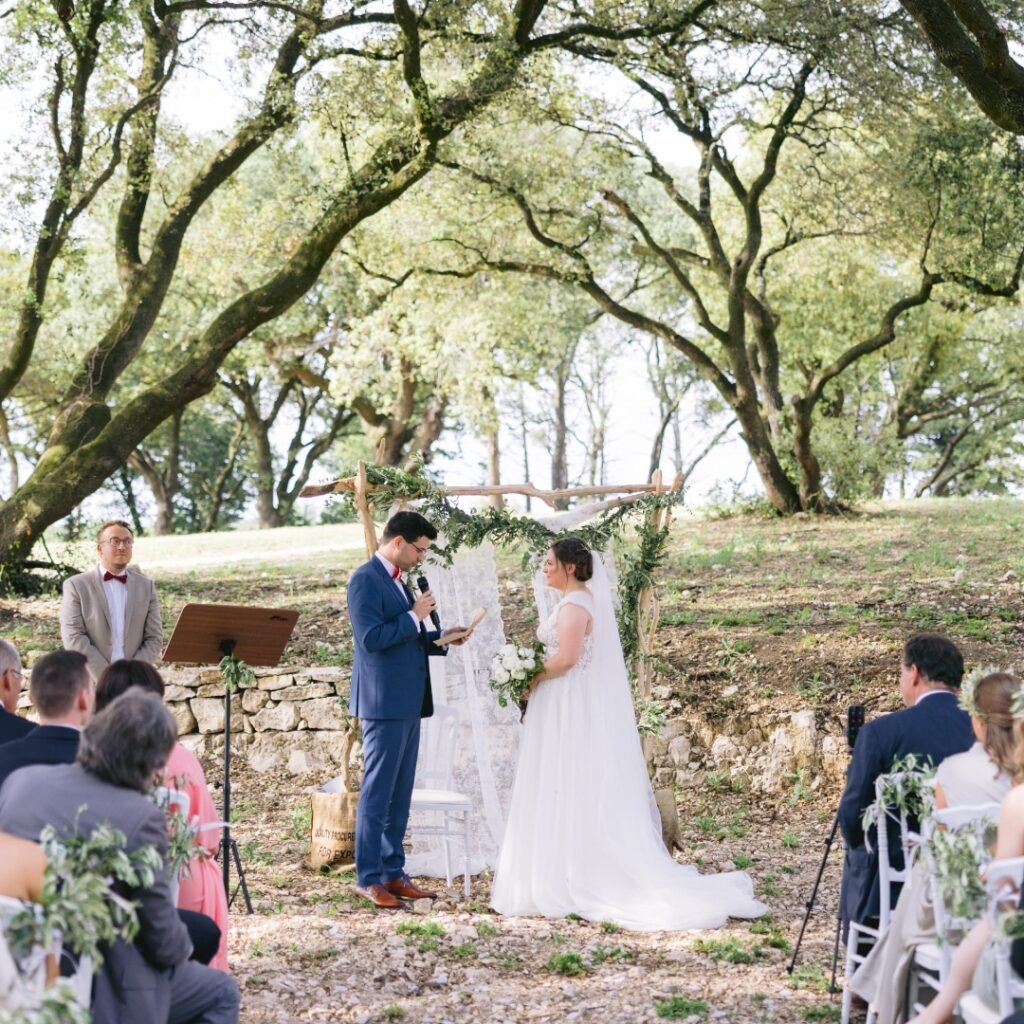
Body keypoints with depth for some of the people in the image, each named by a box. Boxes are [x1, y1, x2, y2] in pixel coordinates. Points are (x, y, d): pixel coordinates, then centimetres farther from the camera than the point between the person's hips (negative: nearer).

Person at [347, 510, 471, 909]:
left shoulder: (397, 581, 17)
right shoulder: (366, 579, -11)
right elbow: (371, 638, -21)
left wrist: (440, 637, 11)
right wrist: (414, 616, -15)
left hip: (407, 703, 9)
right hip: (384, 703, -9)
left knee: (399, 795, 12)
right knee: (377, 793, -4)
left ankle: (393, 872, 18)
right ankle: (368, 878, 1)